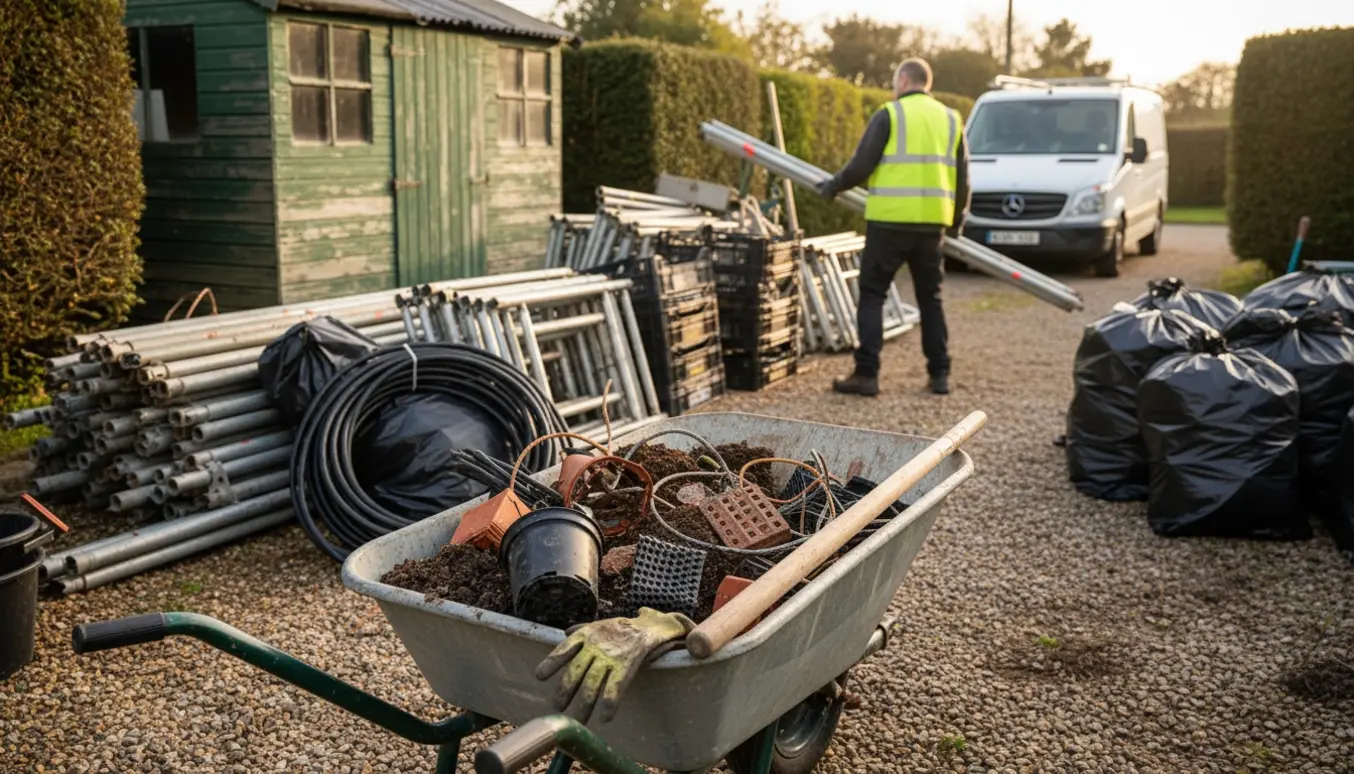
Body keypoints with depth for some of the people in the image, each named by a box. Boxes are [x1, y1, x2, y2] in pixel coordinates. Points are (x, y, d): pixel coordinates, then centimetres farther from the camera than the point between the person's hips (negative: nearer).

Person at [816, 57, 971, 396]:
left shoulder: (889, 115, -3)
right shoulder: (951, 119, 13)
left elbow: (861, 166, -7)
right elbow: (962, 178, 14)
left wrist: (834, 185, 10)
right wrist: (958, 217, 28)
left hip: (890, 219, -5)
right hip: (932, 222, 5)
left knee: (872, 295, 2)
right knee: (930, 298, 15)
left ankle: (866, 374, -2)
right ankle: (940, 374, 15)